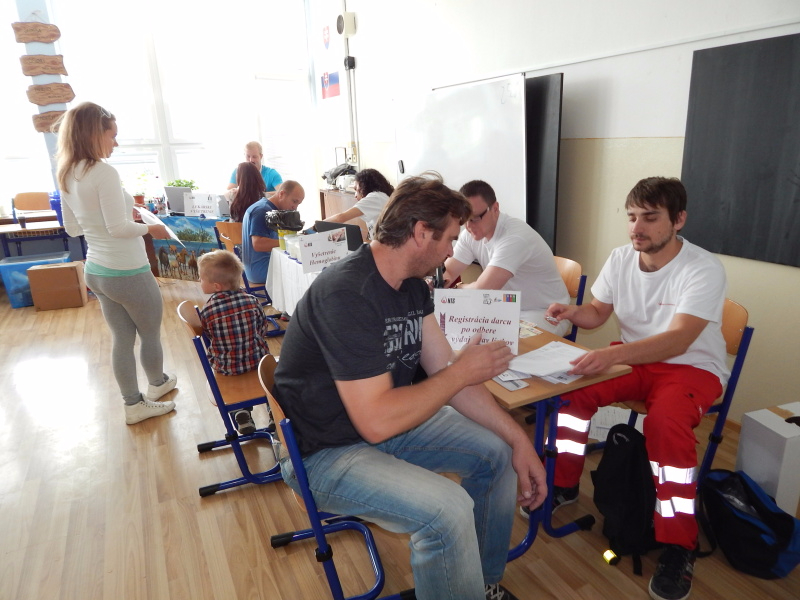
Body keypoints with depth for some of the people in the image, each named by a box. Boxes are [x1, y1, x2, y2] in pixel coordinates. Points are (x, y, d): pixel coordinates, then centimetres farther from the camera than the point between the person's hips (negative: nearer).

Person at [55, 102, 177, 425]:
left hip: (96, 271, 8)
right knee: (150, 334, 15)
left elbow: (72, 228, 14)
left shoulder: (66, 176, 6)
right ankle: (157, 384, 38)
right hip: (127, 273, -8)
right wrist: (149, 228, -7)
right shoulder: (104, 171, -21)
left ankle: (133, 404, 29)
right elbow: (119, 228, -24)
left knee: (121, 339, 17)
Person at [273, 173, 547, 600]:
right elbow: (376, 421, -32)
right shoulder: (346, 294, -29)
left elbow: (445, 372, 1)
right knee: (447, 509, -29)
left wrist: (519, 440, -5)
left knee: (497, 451, 6)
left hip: (385, 421, 9)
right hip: (324, 451, -9)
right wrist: (463, 372, -20)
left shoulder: (412, 286, 0)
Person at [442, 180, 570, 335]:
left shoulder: (515, 237, -29)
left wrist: (459, 287, -12)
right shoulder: (471, 234, -4)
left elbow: (482, 290, -32)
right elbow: (448, 272, 1)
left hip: (545, 313, -7)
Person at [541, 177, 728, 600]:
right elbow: (597, 313, 7)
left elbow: (677, 340, -32)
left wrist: (612, 355, -48)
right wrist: (572, 312, -17)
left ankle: (679, 546, -16)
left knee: (665, 421, -35)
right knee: (571, 384, -18)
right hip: (634, 358, 5)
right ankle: (564, 484, 4)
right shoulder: (621, 259, -3)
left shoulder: (704, 269, -20)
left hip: (692, 367, -5)